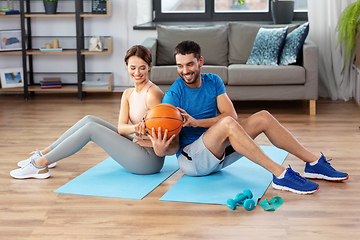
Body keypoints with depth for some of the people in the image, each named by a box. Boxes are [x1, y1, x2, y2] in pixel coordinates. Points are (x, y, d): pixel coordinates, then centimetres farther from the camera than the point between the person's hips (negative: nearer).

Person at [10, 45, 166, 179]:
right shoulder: (128, 94, 9)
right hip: (136, 148, 8)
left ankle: (41, 164, -7)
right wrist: (135, 129, -25)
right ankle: (44, 154, 11)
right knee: (89, 120, 2)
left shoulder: (152, 94, -15)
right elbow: (121, 127, -4)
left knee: (91, 128, -13)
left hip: (150, 159, -8)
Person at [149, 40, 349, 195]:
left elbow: (232, 114, -10)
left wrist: (196, 122, -24)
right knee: (227, 124, -34)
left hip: (218, 153, 6)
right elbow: (174, 145, -13)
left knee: (263, 117, -8)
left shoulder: (213, 81, 4)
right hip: (191, 159, -6)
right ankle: (280, 175, -37)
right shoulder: (173, 95, -13)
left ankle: (313, 163, -5)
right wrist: (161, 148, -38)